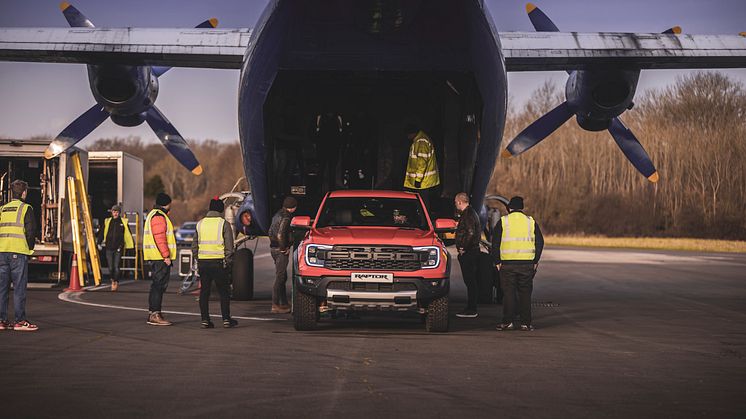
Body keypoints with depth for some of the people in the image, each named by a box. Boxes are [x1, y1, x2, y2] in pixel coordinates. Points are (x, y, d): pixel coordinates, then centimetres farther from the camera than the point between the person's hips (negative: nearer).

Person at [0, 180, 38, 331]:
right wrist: (30, 248, 7)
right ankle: (20, 321, -2)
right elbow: (31, 232, -7)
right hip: (18, 252, -5)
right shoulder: (26, 208, -2)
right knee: (19, 288, -3)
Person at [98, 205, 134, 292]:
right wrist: (99, 243, 4)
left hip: (118, 248, -2)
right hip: (109, 247, 2)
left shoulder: (123, 222, 4)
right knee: (110, 267, 3)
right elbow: (102, 233, 11)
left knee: (116, 266, -8)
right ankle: (113, 281, 24)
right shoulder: (107, 222, 8)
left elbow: (128, 234, 9)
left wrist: (133, 245, 10)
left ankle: (116, 283, 4)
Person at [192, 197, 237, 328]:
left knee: (204, 292, 8)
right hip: (219, 262, -3)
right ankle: (226, 319, 6)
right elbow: (229, 246, -7)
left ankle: (205, 320, 6)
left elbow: (194, 245, 10)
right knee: (224, 292, 6)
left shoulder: (200, 223, 8)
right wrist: (227, 261, 2)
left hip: (203, 262, 3)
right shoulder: (224, 224, -4)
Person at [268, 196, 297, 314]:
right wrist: (284, 249, -16)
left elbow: (271, 231, 22)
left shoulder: (278, 215, 14)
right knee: (280, 278, -7)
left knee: (282, 277, 16)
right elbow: (280, 235, -26)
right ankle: (275, 305, -6)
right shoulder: (285, 217, -16)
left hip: (274, 248, 10)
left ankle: (284, 303, 21)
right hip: (281, 251, -10)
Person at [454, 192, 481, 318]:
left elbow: (470, 233, -25)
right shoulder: (472, 213, 18)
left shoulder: (468, 215, -15)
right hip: (473, 251, 11)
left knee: (470, 281, -8)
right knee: (472, 281, 12)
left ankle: (471, 309, -7)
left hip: (467, 253, -11)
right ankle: (472, 308, 17)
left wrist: (463, 248, -16)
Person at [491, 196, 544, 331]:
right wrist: (535, 261, 13)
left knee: (508, 293, 3)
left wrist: (497, 261, 6)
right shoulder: (531, 222, 7)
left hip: (507, 263, -1)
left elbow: (495, 243, 1)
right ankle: (526, 323, 5)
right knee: (525, 293, 7)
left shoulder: (503, 221, 2)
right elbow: (540, 242, 8)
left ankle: (508, 321, 1)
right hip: (527, 263, 1)